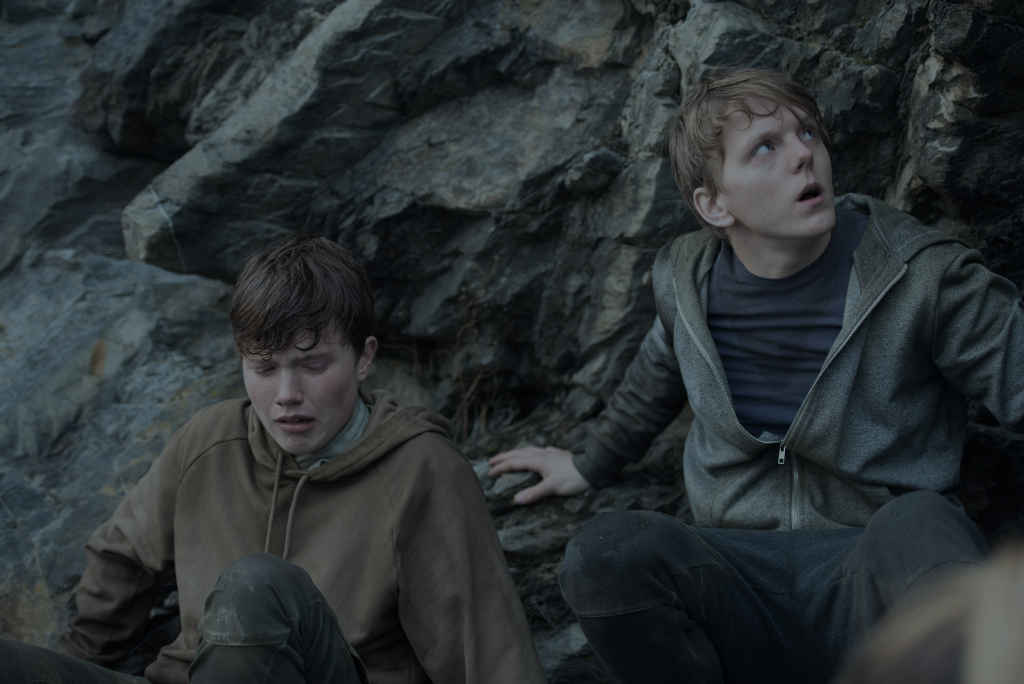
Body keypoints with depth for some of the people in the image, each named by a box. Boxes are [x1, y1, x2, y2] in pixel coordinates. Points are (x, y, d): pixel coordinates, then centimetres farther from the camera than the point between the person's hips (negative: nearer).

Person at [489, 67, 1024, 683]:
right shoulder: (687, 280, 8)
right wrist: (591, 464, 43)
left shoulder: (923, 277, -5)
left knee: (916, 525, -40)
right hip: (738, 574, 4)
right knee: (606, 551, -30)